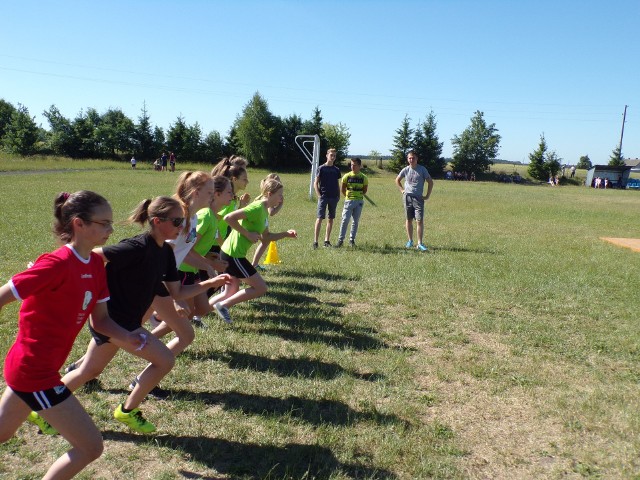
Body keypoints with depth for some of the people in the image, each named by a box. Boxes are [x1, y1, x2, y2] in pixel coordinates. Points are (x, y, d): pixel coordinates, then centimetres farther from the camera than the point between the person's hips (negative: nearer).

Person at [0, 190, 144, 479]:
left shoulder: (96, 264, 1)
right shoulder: (57, 263, -25)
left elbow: (99, 319, 4)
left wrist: (125, 338, -13)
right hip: (35, 372, -9)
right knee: (91, 447, -3)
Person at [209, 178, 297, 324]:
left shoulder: (264, 210, 11)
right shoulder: (257, 208, -20)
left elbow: (265, 237, 19)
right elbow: (229, 218, -28)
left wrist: (286, 234, 8)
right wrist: (247, 234, -21)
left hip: (230, 253, 10)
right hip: (233, 254, -10)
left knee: (231, 293, 18)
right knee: (261, 288, -3)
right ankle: (223, 305, 3)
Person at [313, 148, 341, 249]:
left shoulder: (336, 170, 11)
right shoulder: (321, 168, -1)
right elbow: (315, 183, -2)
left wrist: (338, 195, 8)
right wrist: (319, 195, -10)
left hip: (333, 197, 5)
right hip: (323, 196, -5)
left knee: (330, 219, 8)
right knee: (319, 218, -7)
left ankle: (327, 240, 16)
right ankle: (315, 241, -5)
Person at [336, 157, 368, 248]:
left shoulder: (363, 177, 0)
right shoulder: (347, 176, 0)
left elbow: (365, 190, 10)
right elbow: (342, 189, 8)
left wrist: (359, 196, 7)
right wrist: (348, 196, 11)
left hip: (359, 201, 1)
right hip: (348, 201, -1)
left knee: (356, 221, 6)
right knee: (345, 220, -6)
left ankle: (352, 240, 15)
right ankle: (340, 240, -1)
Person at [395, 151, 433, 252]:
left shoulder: (422, 170, -2)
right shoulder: (405, 170, 5)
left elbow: (430, 182, 3)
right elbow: (397, 180, 22)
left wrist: (427, 196, -1)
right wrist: (402, 190, 10)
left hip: (418, 198, -3)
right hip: (407, 197, 3)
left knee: (419, 221, -8)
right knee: (408, 220, 8)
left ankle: (420, 243, -5)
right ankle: (410, 241, 18)